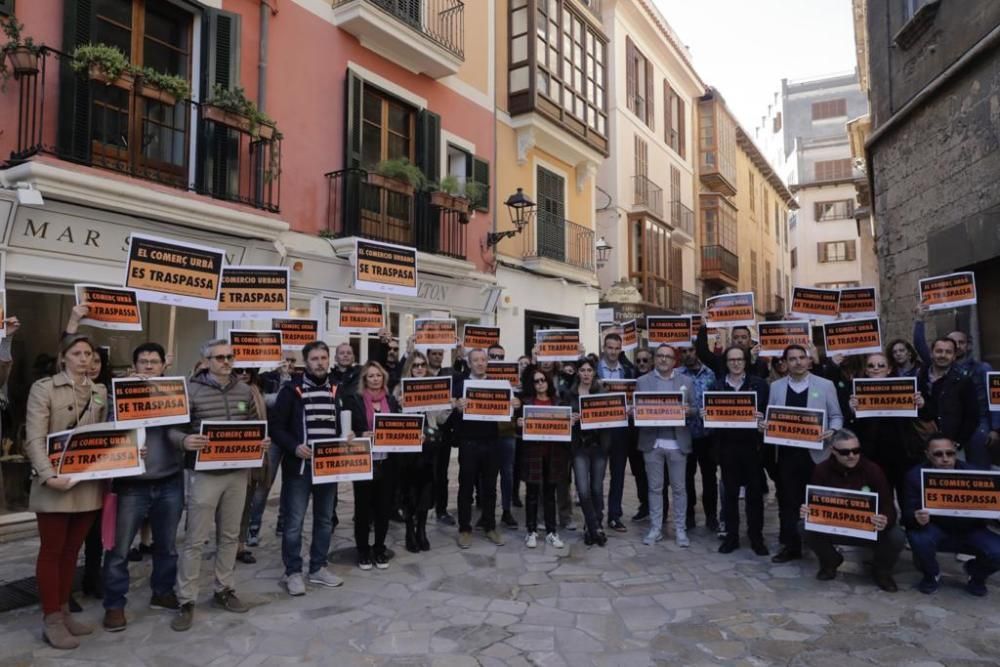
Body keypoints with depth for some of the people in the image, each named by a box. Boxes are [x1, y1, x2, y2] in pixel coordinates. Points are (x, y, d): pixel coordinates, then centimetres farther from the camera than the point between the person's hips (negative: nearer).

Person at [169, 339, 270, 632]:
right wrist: (185, 441, -28)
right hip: (205, 473, -4)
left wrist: (263, 440, -4)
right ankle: (186, 601, 13)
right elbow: (173, 429, -7)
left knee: (230, 535, 14)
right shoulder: (191, 391, -7)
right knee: (195, 539, 1)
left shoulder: (244, 390, 7)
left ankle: (224, 590, 29)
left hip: (238, 472, 5)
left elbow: (256, 424, 15)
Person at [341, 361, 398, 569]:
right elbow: (347, 429, -6)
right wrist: (362, 435, -23)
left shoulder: (391, 400, 10)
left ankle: (380, 548, 24)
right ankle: (363, 549, 21)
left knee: (384, 507, 8)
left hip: (387, 462, 3)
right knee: (363, 507, 5)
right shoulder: (354, 400, -1)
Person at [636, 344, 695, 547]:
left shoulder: (686, 381, 8)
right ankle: (655, 528, 17)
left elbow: (694, 409, 7)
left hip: (677, 442, 0)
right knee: (655, 488, 8)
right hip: (652, 441, 0)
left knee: (679, 487, 6)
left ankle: (680, 529, 18)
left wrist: (688, 410, -14)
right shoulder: (642, 381, 6)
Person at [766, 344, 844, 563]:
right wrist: (764, 425, -11)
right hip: (787, 453, 2)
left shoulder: (825, 385, 1)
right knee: (788, 501, 7)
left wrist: (832, 431, -16)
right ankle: (791, 546, 18)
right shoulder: (776, 387, 7)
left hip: (816, 452, -2)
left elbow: (836, 416, 3)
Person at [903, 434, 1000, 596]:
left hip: (969, 531, 2)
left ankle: (976, 574, 15)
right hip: (936, 530, -1)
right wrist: (916, 518, -43)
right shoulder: (916, 475, -15)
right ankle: (932, 575, 3)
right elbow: (907, 514, -19)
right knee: (918, 538, -34)